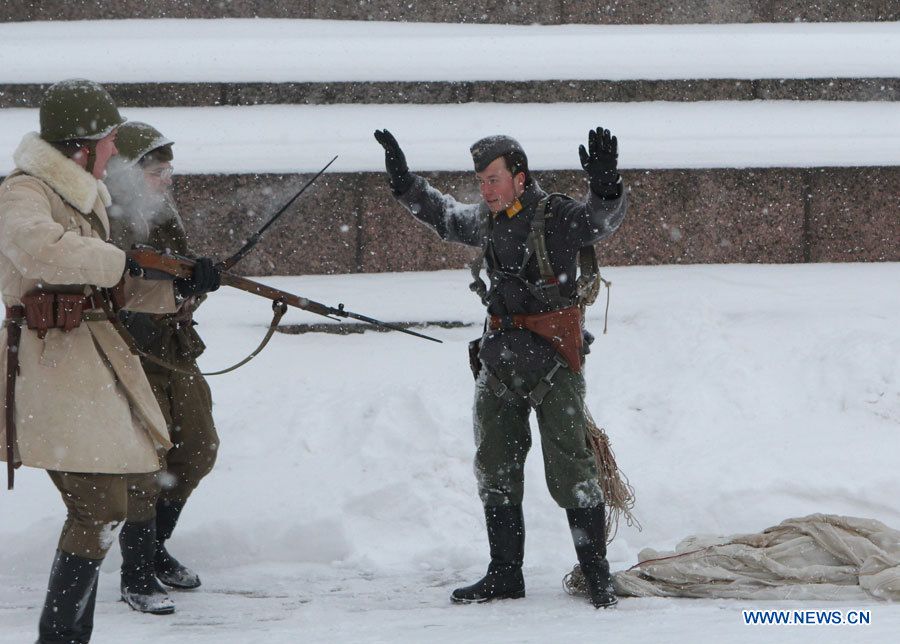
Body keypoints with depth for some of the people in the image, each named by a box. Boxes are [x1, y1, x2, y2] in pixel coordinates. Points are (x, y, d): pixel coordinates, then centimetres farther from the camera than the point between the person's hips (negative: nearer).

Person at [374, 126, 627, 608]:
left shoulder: (558, 216, -10)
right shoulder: (487, 221, 9)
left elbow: (603, 219, -27)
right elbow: (445, 217, 28)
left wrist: (605, 187, -47)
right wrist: (405, 184, 21)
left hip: (553, 358, -7)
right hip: (500, 356, 7)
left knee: (569, 468, -7)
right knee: (496, 468, 9)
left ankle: (598, 575, 0)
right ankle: (505, 573, 19)